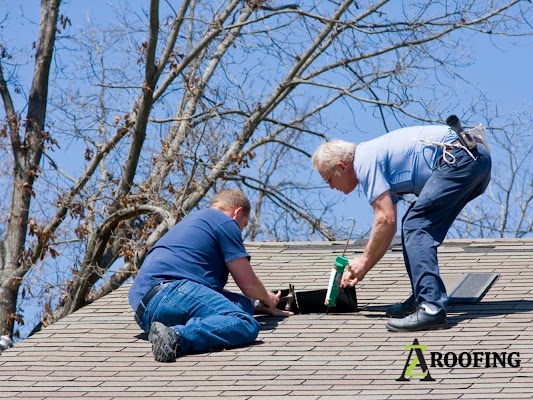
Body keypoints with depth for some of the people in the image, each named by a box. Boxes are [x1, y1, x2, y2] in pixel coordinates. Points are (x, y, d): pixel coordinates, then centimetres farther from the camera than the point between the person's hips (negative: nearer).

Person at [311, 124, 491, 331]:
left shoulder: (365, 161, -5)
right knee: (416, 227, 17)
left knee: (415, 227, -12)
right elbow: (388, 227, 31)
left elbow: (386, 220, -11)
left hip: (459, 159, -11)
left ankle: (431, 308, -22)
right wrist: (361, 268, 31)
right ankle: (424, 299, 17)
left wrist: (364, 261, 1)